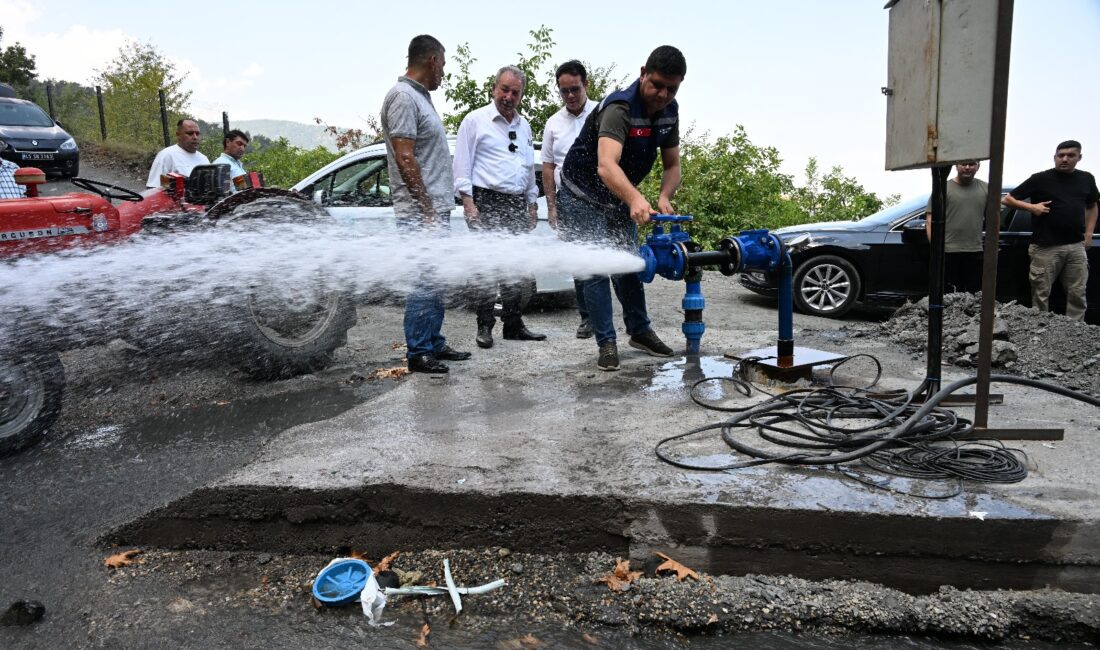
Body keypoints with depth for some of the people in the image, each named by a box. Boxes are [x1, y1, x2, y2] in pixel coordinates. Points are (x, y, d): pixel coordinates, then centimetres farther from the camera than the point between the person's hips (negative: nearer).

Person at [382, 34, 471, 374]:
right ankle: (418, 353, 2)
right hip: (421, 212, -10)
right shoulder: (403, 96, -12)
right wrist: (427, 208, -20)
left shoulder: (420, 96, 18)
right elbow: (404, 158, -19)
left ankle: (435, 344, 24)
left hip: (435, 209, 10)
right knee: (424, 283, -6)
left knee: (434, 282, 14)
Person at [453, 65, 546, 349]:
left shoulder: (523, 125, 20)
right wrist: (468, 203, -13)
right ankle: (484, 327, 0)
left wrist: (532, 204, 20)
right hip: (487, 203, -6)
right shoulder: (475, 120, 1)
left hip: (517, 204, 6)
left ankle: (514, 325, 14)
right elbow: (462, 166, -4)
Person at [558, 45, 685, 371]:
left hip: (621, 198, 7)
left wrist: (664, 197, -24)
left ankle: (640, 331, 28)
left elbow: (672, 165, -3)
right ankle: (607, 344, 0)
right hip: (583, 196, -7)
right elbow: (606, 166, -49)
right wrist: (636, 199, -67)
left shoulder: (669, 111, -7)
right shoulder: (619, 108, -32)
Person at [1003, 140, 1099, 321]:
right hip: (1046, 247, -4)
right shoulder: (1040, 179, -1)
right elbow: (1007, 199, 0)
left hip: (1076, 247, 4)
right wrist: (1032, 207, -14)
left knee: (1077, 295, 7)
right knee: (1041, 295, 1)